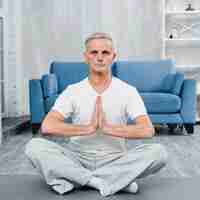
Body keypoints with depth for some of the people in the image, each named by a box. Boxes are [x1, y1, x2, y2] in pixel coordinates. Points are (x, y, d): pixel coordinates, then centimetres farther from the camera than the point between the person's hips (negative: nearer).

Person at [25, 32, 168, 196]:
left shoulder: (128, 91, -2)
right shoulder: (73, 91, -1)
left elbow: (147, 130, -15)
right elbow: (47, 127, -15)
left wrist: (108, 128, -22)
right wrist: (89, 128, -21)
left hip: (115, 159, 0)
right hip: (78, 158, 0)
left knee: (158, 152, -26)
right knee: (34, 146, -23)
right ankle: (110, 181, -23)